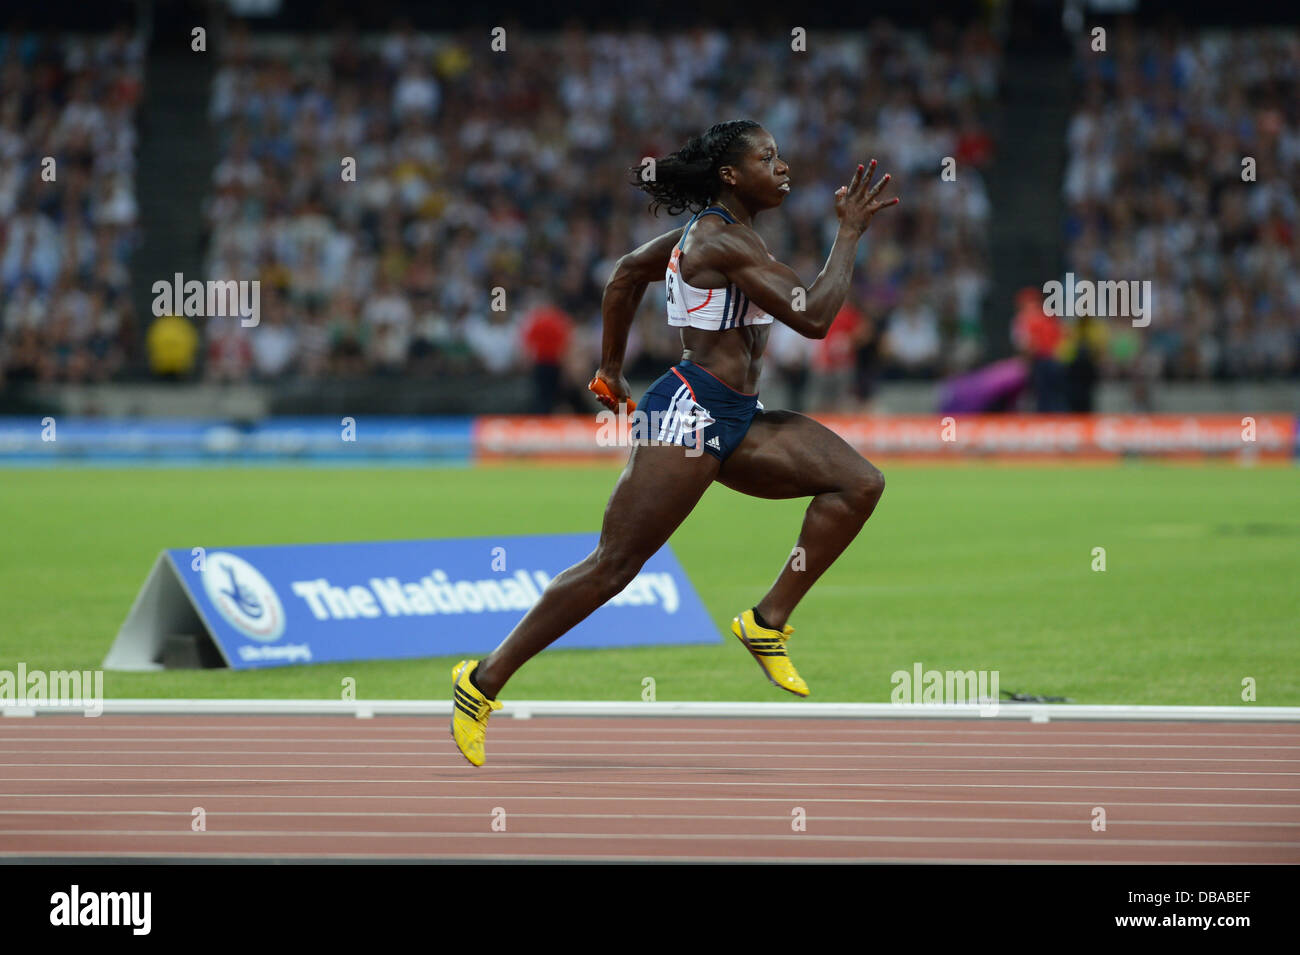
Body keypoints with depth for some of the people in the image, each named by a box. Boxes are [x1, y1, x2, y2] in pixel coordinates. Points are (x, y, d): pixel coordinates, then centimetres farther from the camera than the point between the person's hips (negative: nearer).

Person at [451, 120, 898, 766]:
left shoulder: (707, 231, 15)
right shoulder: (725, 241, -15)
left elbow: (628, 270, 28)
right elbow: (812, 317, -22)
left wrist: (611, 367, 33)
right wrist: (849, 233, -13)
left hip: (735, 421, 10)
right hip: (689, 414, -10)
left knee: (859, 484, -4)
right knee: (615, 566, -9)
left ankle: (768, 622, 0)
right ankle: (483, 683, -3)